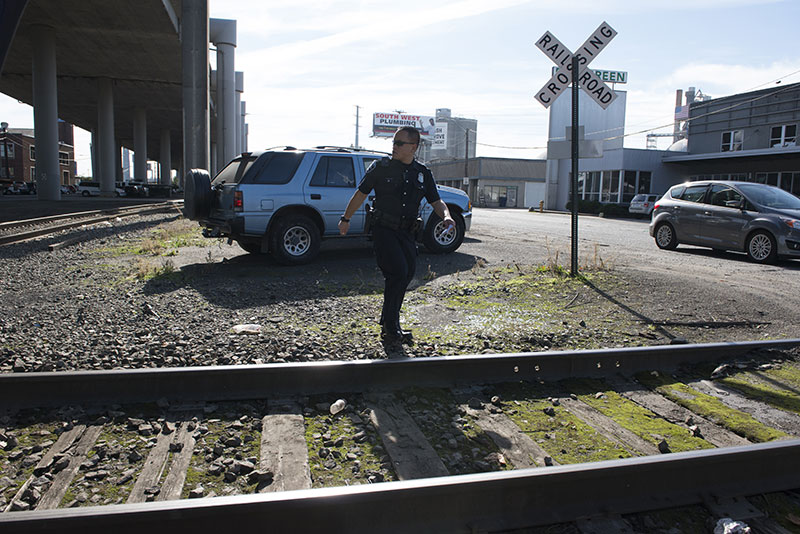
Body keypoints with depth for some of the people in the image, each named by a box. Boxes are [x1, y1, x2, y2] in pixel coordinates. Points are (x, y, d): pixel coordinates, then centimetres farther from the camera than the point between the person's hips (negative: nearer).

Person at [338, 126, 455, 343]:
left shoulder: (422, 173, 8)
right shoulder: (381, 167, -1)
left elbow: (436, 201, 8)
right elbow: (360, 194, 6)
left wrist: (446, 216, -13)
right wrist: (346, 219, 11)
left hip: (406, 233, 5)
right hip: (383, 230, -5)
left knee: (408, 272, 8)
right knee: (398, 272, -17)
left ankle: (388, 320, 26)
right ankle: (390, 327, -6)